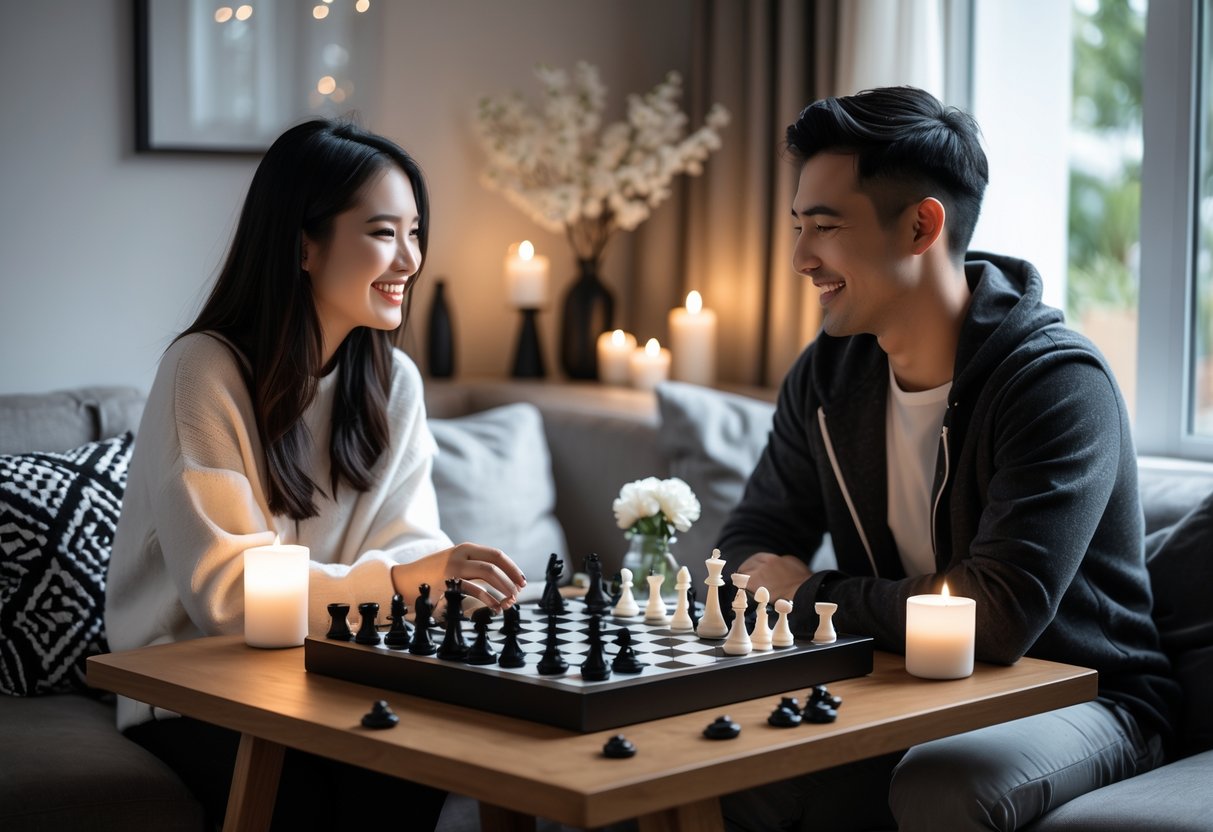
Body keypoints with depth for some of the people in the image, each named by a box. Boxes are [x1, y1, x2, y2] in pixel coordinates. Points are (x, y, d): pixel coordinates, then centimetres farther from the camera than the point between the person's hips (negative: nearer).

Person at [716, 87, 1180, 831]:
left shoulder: (1059, 381, -21)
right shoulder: (828, 373, 1)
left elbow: (997, 617, -31)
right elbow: (752, 542, 10)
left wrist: (808, 596, -17)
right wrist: (762, 572, -16)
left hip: (1076, 696, -5)